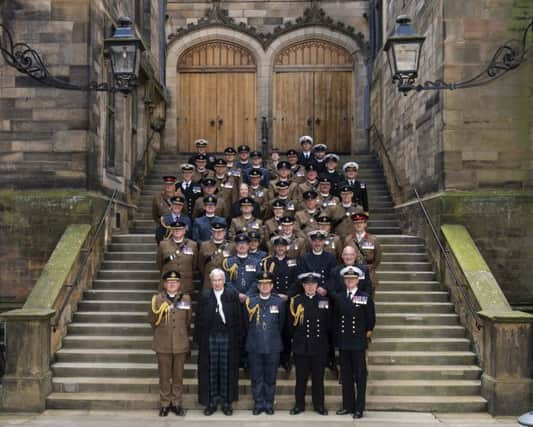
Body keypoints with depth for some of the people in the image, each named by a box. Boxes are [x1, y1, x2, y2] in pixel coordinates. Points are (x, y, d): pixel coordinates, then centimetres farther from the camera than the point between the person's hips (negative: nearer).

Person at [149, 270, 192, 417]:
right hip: (163, 344, -1)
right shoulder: (157, 299, -1)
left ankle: (177, 403, 23)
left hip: (180, 344, 1)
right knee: (164, 376, 8)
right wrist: (159, 311, -13)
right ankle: (165, 404, 20)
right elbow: (152, 320, 2)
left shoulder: (186, 298, 3)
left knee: (178, 376, 10)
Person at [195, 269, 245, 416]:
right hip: (209, 339, 1)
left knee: (226, 370, 6)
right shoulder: (204, 296, 3)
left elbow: (239, 318, 1)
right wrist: (198, 338, -1)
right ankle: (211, 402, 16)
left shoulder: (233, 295, 1)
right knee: (211, 370, 6)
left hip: (228, 338, -1)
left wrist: (239, 337, -4)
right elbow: (198, 319, 4)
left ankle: (226, 401, 17)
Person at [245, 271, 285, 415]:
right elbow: (246, 323, 8)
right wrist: (253, 335, 10)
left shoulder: (279, 302, 1)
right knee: (256, 377, 7)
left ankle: (269, 404, 20)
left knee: (270, 377, 8)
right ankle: (258, 403, 19)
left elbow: (281, 324, 10)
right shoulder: (250, 301, 1)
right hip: (254, 346, 0)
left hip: (273, 347, 0)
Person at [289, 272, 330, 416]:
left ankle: (319, 404, 19)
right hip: (301, 346, -1)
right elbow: (291, 324, 0)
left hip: (319, 346, 1)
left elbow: (329, 324, 7)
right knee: (301, 377, 6)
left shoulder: (324, 301, 3)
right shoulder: (296, 301, -1)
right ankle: (299, 404, 17)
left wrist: (325, 340, 5)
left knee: (318, 377, 8)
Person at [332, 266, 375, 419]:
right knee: (346, 375, 9)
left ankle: (359, 408, 9)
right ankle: (348, 405, 19)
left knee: (360, 375, 2)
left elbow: (371, 319, 4)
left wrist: (367, 333, 3)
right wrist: (337, 336, 7)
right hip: (343, 342, 3)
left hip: (359, 342, -3)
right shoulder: (338, 297, 6)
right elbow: (335, 318, 11)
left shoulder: (365, 298, -1)